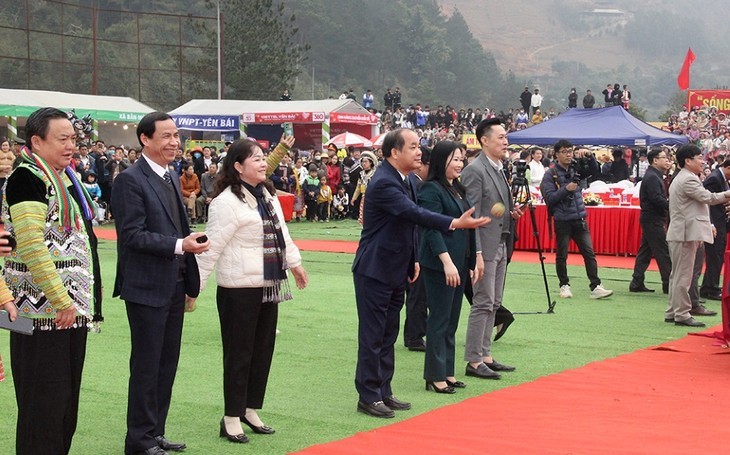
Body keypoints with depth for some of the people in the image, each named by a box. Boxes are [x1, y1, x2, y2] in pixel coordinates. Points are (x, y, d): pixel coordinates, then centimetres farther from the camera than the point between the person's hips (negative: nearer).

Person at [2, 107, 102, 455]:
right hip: (43, 309, -9)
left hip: (72, 306, 9)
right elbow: (31, 247, -20)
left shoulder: (65, 178, 16)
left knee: (67, 397, 14)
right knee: (44, 400, -3)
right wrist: (62, 300, -20)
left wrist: (87, 295, 16)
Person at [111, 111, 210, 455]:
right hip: (147, 288, -8)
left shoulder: (172, 178, 14)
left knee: (167, 364, 14)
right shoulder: (130, 180, -13)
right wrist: (179, 245, -24)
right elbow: (132, 235, -19)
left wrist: (191, 240, 4)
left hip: (174, 286, 8)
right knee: (146, 366, 0)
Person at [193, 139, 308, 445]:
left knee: (263, 350, 13)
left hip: (268, 286, 8)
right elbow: (212, 247, -17)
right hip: (238, 289, -8)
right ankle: (231, 419, 11)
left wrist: (294, 264, 28)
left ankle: (250, 410, 27)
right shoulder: (227, 202, -15)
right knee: (239, 353, -1)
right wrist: (194, 287, -16)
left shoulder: (268, 196, 12)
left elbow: (282, 234, 24)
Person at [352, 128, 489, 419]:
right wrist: (456, 223, -40)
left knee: (388, 335, 14)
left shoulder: (402, 181, 10)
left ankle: (384, 392, 22)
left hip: (395, 272, 10)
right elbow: (415, 214, -32)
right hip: (374, 272, -10)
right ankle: (368, 397, 6)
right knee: (373, 335, -2)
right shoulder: (383, 183, -21)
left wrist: (412, 261, 16)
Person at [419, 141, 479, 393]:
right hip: (440, 265, -8)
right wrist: (447, 262, -25)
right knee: (440, 320, -3)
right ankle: (435, 376, 4)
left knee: (452, 320, 12)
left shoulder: (457, 189, 14)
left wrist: (473, 262, 15)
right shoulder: (431, 189, -11)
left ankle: (447, 371, 19)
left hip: (459, 263, 8)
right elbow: (432, 229, -19)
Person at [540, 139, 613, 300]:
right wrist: (566, 189, -22)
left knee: (589, 253, -2)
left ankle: (595, 287, -3)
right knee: (562, 255, 5)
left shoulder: (576, 169, 10)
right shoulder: (551, 174, -4)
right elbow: (549, 198, -12)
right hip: (562, 220, -4)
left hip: (580, 219, 4)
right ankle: (564, 285, 19)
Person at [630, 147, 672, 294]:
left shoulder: (654, 176, 17)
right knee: (663, 252, -6)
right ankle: (668, 284, -2)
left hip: (650, 219, 10)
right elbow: (657, 199, -23)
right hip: (653, 220, -10)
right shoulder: (652, 177, -15)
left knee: (645, 251, 10)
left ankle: (636, 284, 11)